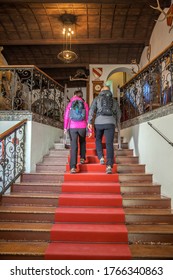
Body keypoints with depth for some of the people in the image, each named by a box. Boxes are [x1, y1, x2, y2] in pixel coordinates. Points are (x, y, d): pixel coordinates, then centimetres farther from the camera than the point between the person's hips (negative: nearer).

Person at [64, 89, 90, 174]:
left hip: (72, 127, 0)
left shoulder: (70, 104, 8)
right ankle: (82, 158, 22)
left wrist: (65, 127, 6)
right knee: (82, 142, 28)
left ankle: (73, 167, -10)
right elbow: (87, 117, 5)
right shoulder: (85, 104, 7)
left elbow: (66, 116, 3)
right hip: (82, 127, 0)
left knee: (73, 146, -3)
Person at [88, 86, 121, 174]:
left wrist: (89, 122, -2)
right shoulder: (114, 100, 22)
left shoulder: (97, 98, 16)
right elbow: (119, 113, 19)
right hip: (110, 122, 1)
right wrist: (116, 123, 32)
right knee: (109, 144, -3)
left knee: (98, 140, 22)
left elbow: (91, 110, 2)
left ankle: (101, 157, 5)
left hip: (99, 122, 0)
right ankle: (109, 165, -14)